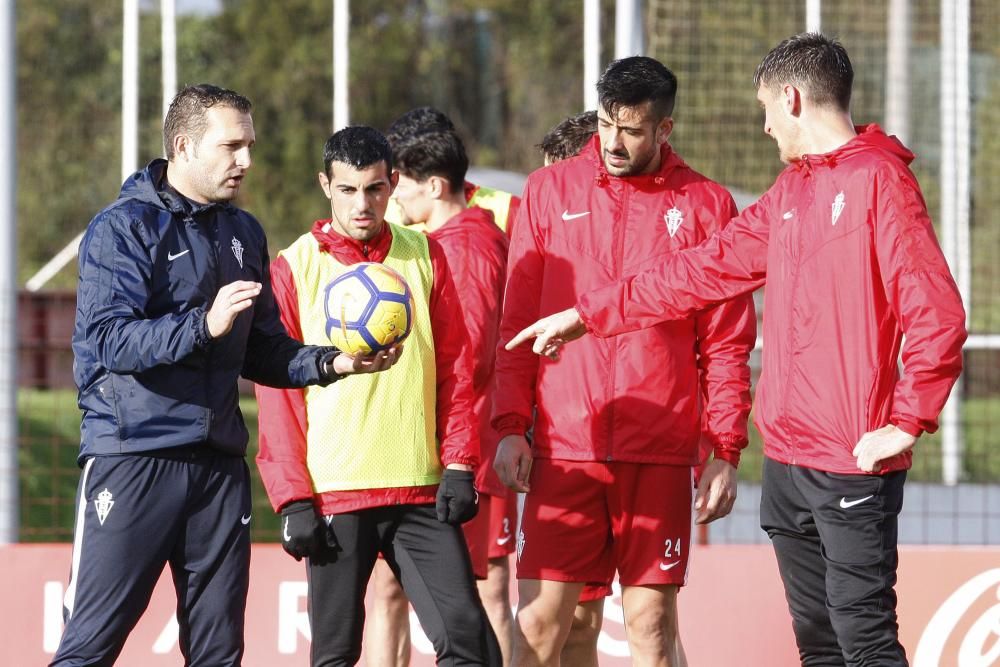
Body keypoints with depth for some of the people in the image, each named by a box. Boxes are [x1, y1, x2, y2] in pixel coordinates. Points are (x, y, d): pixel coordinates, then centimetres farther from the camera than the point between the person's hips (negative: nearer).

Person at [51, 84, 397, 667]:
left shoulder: (244, 234, 17)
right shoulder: (124, 227, -5)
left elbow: (262, 351, 19)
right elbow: (107, 339, -17)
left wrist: (330, 363, 1)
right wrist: (204, 324, -28)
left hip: (220, 462, 7)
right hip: (133, 459, -7)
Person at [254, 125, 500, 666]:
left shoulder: (424, 256, 9)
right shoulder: (294, 268, 2)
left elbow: (455, 367, 10)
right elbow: (277, 390, 0)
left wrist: (458, 466, 0)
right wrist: (293, 499, -6)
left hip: (421, 491, 2)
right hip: (334, 495, -2)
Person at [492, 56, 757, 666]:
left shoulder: (706, 205, 5)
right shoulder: (550, 191, 8)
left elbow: (728, 342, 5)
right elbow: (517, 321, 10)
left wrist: (727, 452, -1)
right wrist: (510, 426, 1)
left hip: (661, 455, -1)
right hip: (563, 450, 1)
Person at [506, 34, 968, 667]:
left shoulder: (878, 180, -10)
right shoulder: (790, 193, 17)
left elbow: (937, 313, -16)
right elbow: (704, 271, 23)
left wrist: (907, 424, -16)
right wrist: (588, 316, 23)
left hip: (853, 466, -9)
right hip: (787, 463, 9)